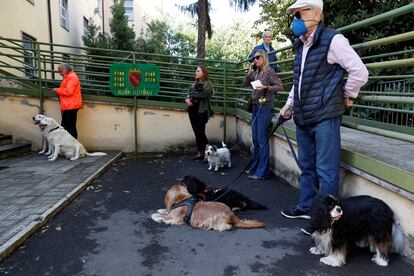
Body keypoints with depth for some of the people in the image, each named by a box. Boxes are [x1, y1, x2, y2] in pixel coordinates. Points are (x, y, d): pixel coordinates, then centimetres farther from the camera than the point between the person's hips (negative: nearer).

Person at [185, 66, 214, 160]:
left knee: (200, 132, -10)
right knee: (196, 132, 7)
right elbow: (189, 94, 11)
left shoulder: (208, 84, -2)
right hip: (192, 110, 6)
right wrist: (187, 99, -11)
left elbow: (202, 94, -15)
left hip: (201, 110, -6)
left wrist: (191, 96, -2)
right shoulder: (194, 84, 18)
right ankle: (200, 153, 14)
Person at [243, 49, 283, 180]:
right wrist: (250, 71, 5)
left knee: (262, 139, -7)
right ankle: (254, 167, 24)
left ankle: (262, 171, 0)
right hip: (256, 107, 8)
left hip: (265, 107, -8)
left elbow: (280, 86, -12)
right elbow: (245, 84, 17)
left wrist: (265, 87, -24)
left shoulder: (269, 71, -7)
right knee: (255, 139, 13)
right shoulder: (256, 73, 13)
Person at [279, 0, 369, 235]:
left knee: (326, 171, -1)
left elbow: (360, 72, -10)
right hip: (303, 118, 8)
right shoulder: (301, 46, 15)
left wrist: (347, 96, 2)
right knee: (307, 166, 18)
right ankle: (306, 207, 32)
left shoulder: (333, 40, -10)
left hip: (325, 117, -8)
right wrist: (290, 104, 18)